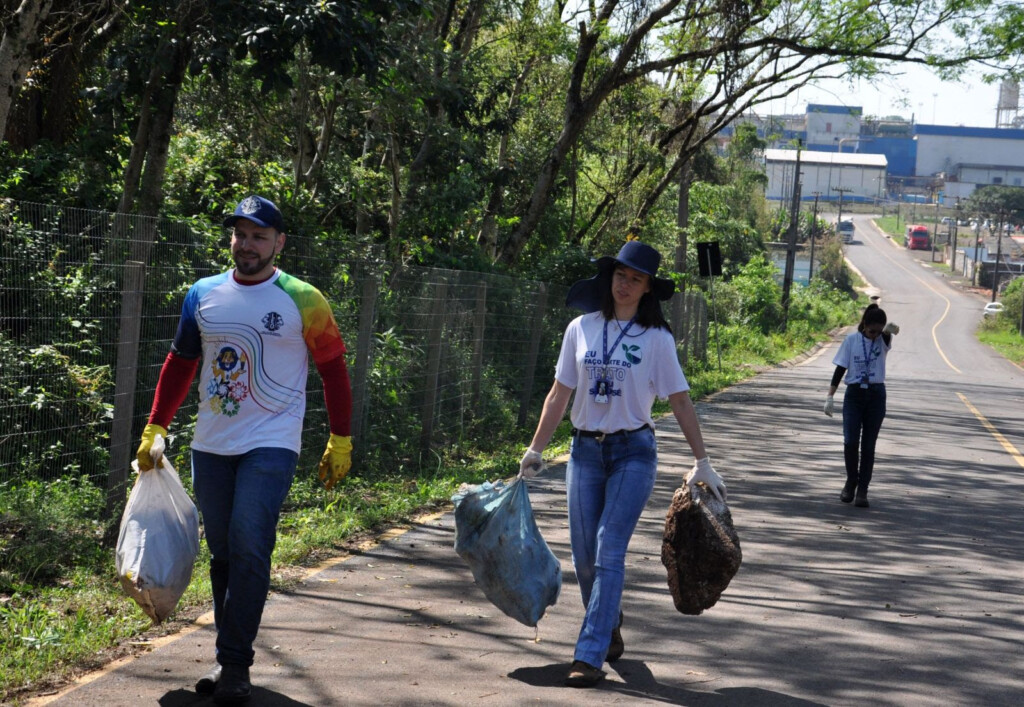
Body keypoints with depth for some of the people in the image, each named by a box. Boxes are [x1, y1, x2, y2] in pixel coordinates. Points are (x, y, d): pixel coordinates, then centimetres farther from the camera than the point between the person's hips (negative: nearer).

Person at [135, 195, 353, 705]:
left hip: (271, 446, -4)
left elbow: (333, 369, 1)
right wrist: (154, 430, 9)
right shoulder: (203, 296, 7)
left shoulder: (301, 301, -4)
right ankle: (227, 658, 20)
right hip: (211, 447, 5)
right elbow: (179, 365, 15)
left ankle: (235, 664, -9)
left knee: (248, 547, -15)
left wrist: (340, 443, -1)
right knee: (222, 554, 10)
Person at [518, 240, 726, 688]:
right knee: (584, 557, 5)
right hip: (585, 451, 3)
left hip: (633, 453, -3)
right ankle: (609, 627, 31)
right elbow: (559, 394, 10)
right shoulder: (581, 329, 4)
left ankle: (589, 656, -11)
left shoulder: (657, 339, -2)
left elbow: (680, 402, -1)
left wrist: (702, 462, -5)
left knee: (609, 552, -12)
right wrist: (535, 449, 8)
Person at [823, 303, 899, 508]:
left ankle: (862, 490, 8)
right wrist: (830, 396, -6)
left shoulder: (883, 341, -2)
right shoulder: (851, 340, -2)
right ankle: (851, 481, 14)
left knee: (868, 445, 2)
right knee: (850, 441, -10)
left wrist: (890, 329, -53)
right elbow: (840, 369, 1)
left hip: (876, 396, 0)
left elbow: (887, 335, -27)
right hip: (854, 394, 0)